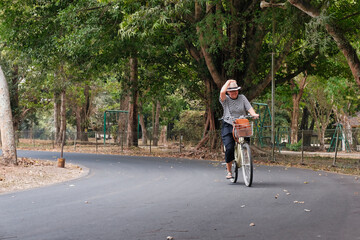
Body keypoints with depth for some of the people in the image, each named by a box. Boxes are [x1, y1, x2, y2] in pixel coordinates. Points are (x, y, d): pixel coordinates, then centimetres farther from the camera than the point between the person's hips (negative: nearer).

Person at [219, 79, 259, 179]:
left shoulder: (242, 98, 11)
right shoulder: (225, 99, 3)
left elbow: (249, 108, 0)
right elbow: (222, 92, -17)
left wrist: (254, 114, -21)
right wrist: (228, 82, -3)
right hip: (228, 126, -2)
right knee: (229, 148, -13)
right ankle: (229, 171, -1)